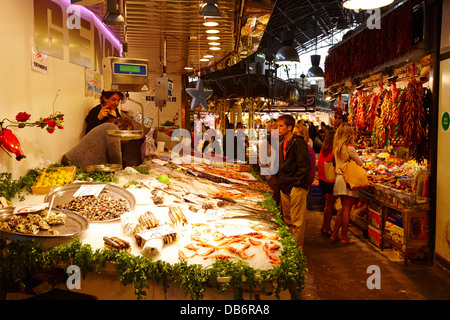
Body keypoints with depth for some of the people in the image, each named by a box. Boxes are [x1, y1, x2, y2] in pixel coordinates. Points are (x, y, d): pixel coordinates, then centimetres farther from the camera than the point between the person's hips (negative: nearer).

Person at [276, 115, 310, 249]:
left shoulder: (299, 142, -13)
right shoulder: (281, 143, 13)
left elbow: (304, 166, -17)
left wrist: (296, 182, -18)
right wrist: (281, 180, 14)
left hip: (297, 187, -8)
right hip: (285, 187, 9)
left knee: (297, 221, -1)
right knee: (287, 220, 16)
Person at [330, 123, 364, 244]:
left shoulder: (336, 146, 7)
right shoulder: (349, 147, -15)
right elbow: (360, 163, -5)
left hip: (339, 178, 7)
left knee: (343, 210, 16)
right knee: (346, 210, 1)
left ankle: (334, 235, 18)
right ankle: (344, 237, 9)